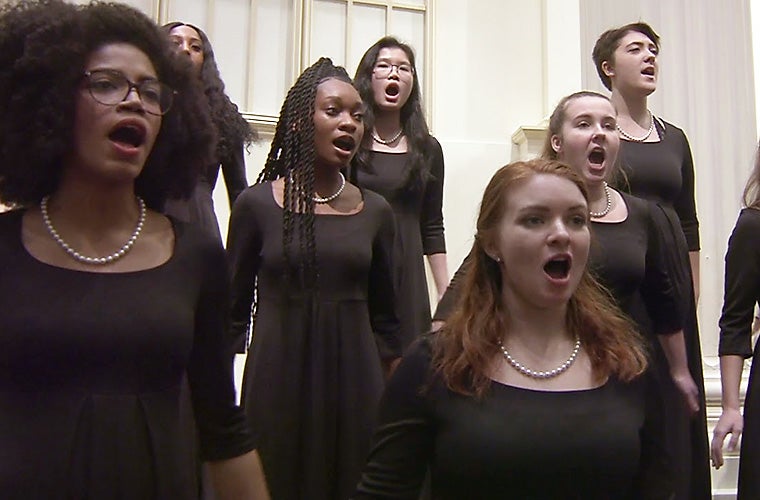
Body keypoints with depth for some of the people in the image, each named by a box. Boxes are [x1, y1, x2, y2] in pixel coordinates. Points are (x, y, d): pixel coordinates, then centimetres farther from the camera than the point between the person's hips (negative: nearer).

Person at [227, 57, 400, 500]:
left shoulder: (375, 211, 3)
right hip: (277, 379, -2)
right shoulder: (257, 203, -3)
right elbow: (234, 311, 2)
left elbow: (385, 318, 9)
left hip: (355, 379, 2)